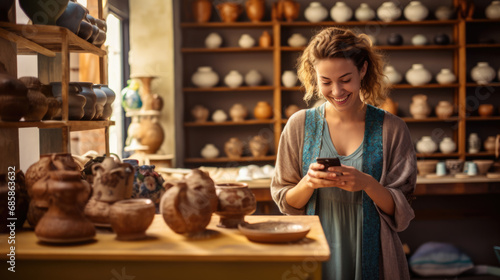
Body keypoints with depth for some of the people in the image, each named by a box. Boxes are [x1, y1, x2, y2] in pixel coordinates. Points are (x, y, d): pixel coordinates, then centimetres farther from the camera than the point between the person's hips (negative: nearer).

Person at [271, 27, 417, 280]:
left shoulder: (391, 129, -4)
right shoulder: (300, 125, -2)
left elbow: (401, 210, -4)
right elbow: (286, 203, 1)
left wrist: (367, 184, -21)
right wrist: (308, 183, -18)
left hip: (371, 254, 0)